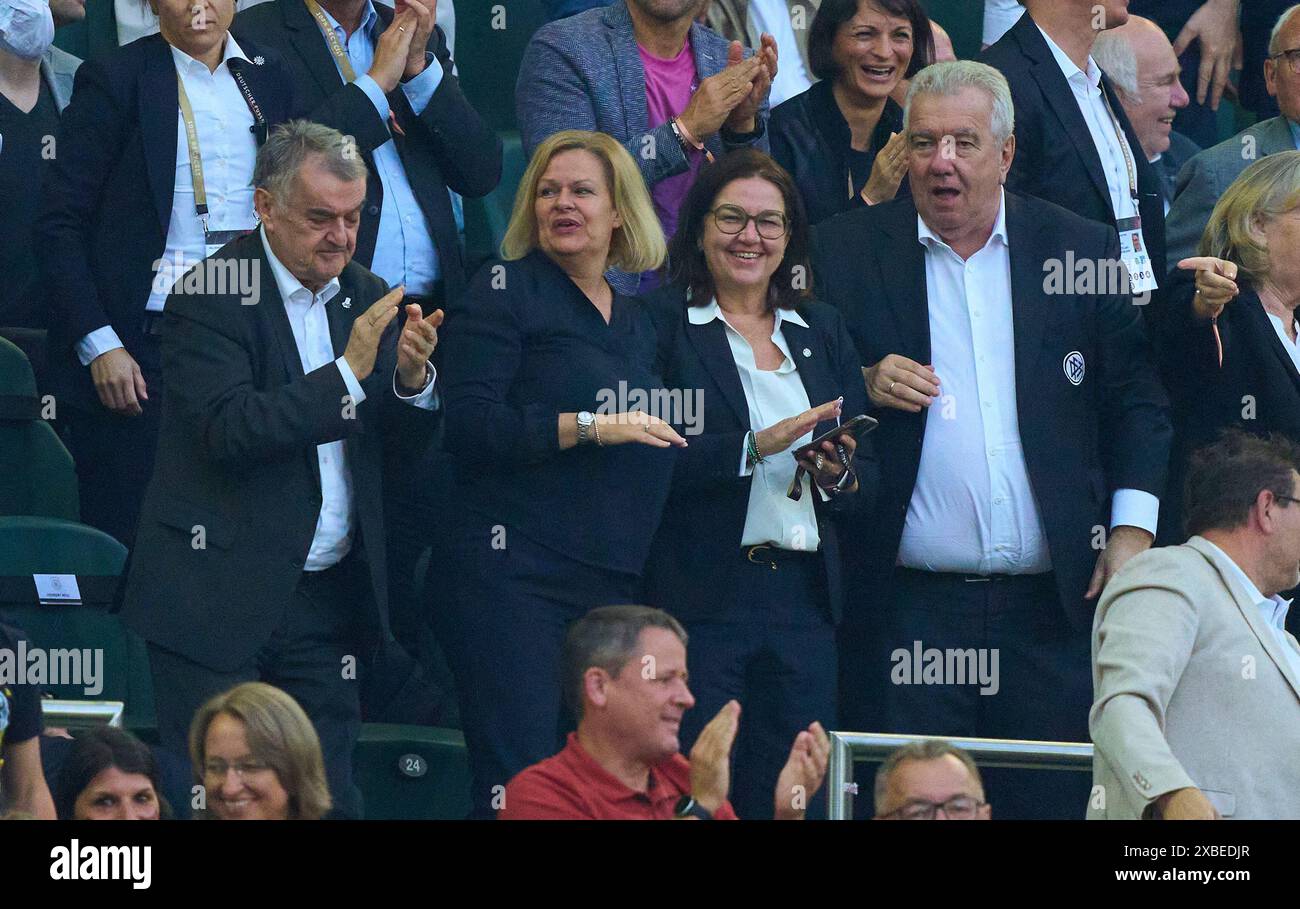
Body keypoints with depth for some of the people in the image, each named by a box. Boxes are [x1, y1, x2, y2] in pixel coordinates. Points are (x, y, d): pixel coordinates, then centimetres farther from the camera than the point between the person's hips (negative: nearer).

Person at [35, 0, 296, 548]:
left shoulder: (269, 80, 11)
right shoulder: (113, 81, -2)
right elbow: (59, 225, -4)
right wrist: (98, 344, -12)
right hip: (136, 353, -3)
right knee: (126, 541, -3)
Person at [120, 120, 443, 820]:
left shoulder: (365, 299, 11)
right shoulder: (210, 298, -9)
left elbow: (402, 448, 10)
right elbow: (229, 432, -22)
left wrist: (411, 378, -11)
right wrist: (348, 372, -24)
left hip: (330, 599, 6)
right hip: (220, 600, -6)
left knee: (330, 800, 4)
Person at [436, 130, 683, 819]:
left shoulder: (639, 320, 19)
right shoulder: (506, 290, 1)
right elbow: (466, 425, -12)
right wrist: (589, 427, -16)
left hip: (620, 582, 6)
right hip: (517, 574, -6)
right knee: (518, 784, -12)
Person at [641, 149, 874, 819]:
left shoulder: (822, 330, 17)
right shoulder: (662, 323, 0)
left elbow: (868, 474, 16)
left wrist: (837, 475, -6)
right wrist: (755, 448, -17)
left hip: (804, 598, 5)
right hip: (698, 597, -5)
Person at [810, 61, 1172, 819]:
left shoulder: (1085, 251, 9)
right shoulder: (846, 252, 6)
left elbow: (1137, 400, 8)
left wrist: (1132, 530, -2)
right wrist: (860, 386, -14)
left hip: (1053, 607, 1)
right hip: (907, 606, -1)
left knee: (1051, 801, 0)